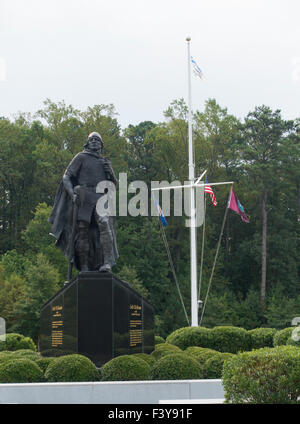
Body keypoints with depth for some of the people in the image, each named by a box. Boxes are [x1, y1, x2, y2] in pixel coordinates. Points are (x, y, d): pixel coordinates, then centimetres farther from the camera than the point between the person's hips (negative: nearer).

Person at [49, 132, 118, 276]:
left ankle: (107, 263, -31)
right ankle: (84, 267, 6)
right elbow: (66, 177, 6)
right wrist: (72, 194, -9)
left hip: (101, 198, 2)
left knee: (105, 223, -23)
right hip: (84, 197, -1)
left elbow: (114, 183, 24)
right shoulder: (81, 157, 10)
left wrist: (110, 171, 4)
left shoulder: (105, 162, 23)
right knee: (82, 231, -3)